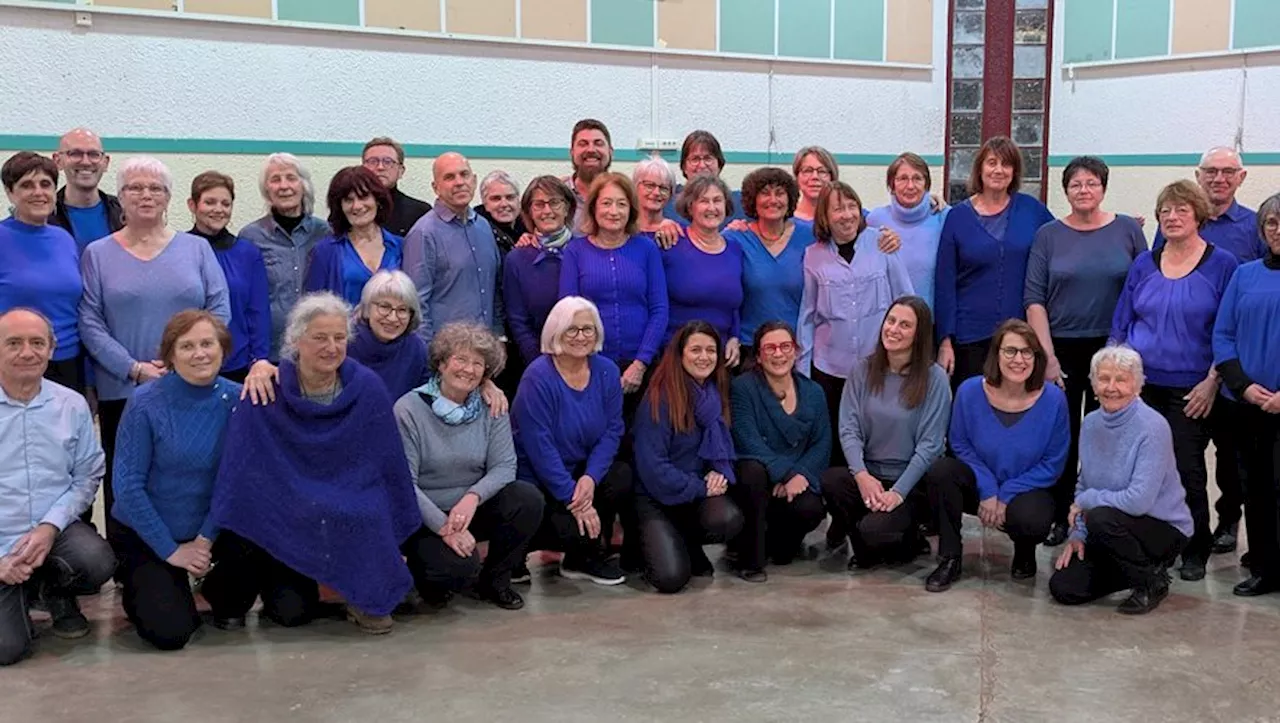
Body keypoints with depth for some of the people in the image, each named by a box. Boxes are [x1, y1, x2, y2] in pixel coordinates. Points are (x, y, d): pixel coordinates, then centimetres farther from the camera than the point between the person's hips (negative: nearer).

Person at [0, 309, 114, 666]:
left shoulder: (72, 405, 1)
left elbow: (87, 477, 4)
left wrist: (50, 526, -13)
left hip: (56, 531, 2)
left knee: (97, 562, -31)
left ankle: (56, 593, 7)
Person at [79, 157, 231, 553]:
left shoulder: (197, 248, 9)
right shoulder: (98, 254, 7)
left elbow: (219, 309, 2)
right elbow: (90, 323, 0)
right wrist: (134, 368, -12)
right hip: (121, 391, 0)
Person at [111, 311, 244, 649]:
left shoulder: (237, 400, -8)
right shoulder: (145, 403, -16)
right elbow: (128, 485, -15)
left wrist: (206, 539, -14)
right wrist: (171, 550, -14)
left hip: (212, 528, 3)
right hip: (147, 533, -3)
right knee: (170, 632, -18)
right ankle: (139, 587, 18)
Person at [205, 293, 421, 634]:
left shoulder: (367, 388, -7)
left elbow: (390, 465, -2)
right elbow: (238, 470, -10)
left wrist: (399, 529, 1)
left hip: (351, 513, 2)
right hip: (280, 517, -2)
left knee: (370, 516, -30)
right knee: (292, 612, -20)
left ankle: (368, 599, -3)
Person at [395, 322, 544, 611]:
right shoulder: (409, 410, -12)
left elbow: (504, 466, -7)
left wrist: (473, 497, -27)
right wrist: (444, 527, -23)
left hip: (473, 509, 5)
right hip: (424, 518, -4)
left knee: (529, 498, -22)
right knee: (460, 568, -31)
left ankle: (495, 579, 1)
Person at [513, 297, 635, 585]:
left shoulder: (606, 371, -1)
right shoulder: (538, 377, -18)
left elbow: (612, 430, -3)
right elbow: (539, 448, -21)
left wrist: (591, 477, -20)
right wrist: (573, 500, -23)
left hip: (581, 471, 6)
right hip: (536, 482, -6)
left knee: (621, 476, -24)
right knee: (573, 530, -29)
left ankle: (588, 557, -1)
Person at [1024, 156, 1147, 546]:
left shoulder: (1128, 230, 3)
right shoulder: (1049, 235, 2)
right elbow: (1034, 298, -2)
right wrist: (1047, 355, -9)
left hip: (1113, 350, 0)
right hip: (1062, 349, 0)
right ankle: (1058, 518, 14)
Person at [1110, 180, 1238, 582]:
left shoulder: (1222, 265, -1)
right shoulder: (1143, 265, 9)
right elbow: (1120, 326, 13)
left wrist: (1212, 382, -10)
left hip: (1192, 391, -3)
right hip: (1141, 386, 3)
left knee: (1187, 469, -2)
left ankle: (1194, 552, 14)